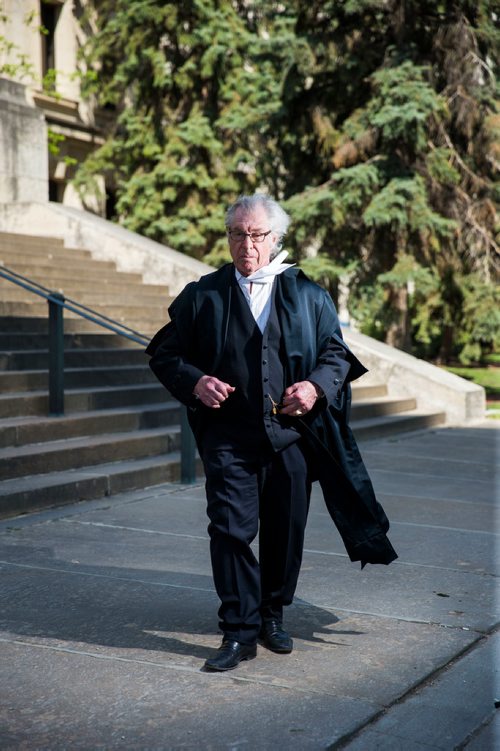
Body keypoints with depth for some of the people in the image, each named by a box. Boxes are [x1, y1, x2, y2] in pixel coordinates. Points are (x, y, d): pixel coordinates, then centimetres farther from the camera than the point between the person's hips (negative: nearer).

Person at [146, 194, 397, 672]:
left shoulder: (308, 295, 9)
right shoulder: (202, 296, 6)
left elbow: (336, 352, 11)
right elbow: (164, 353, 8)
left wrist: (316, 385, -9)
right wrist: (194, 382, -11)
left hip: (291, 435, 2)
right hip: (228, 438, -1)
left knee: (286, 529, 9)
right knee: (232, 529, -6)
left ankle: (272, 615, 29)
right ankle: (239, 631, 4)